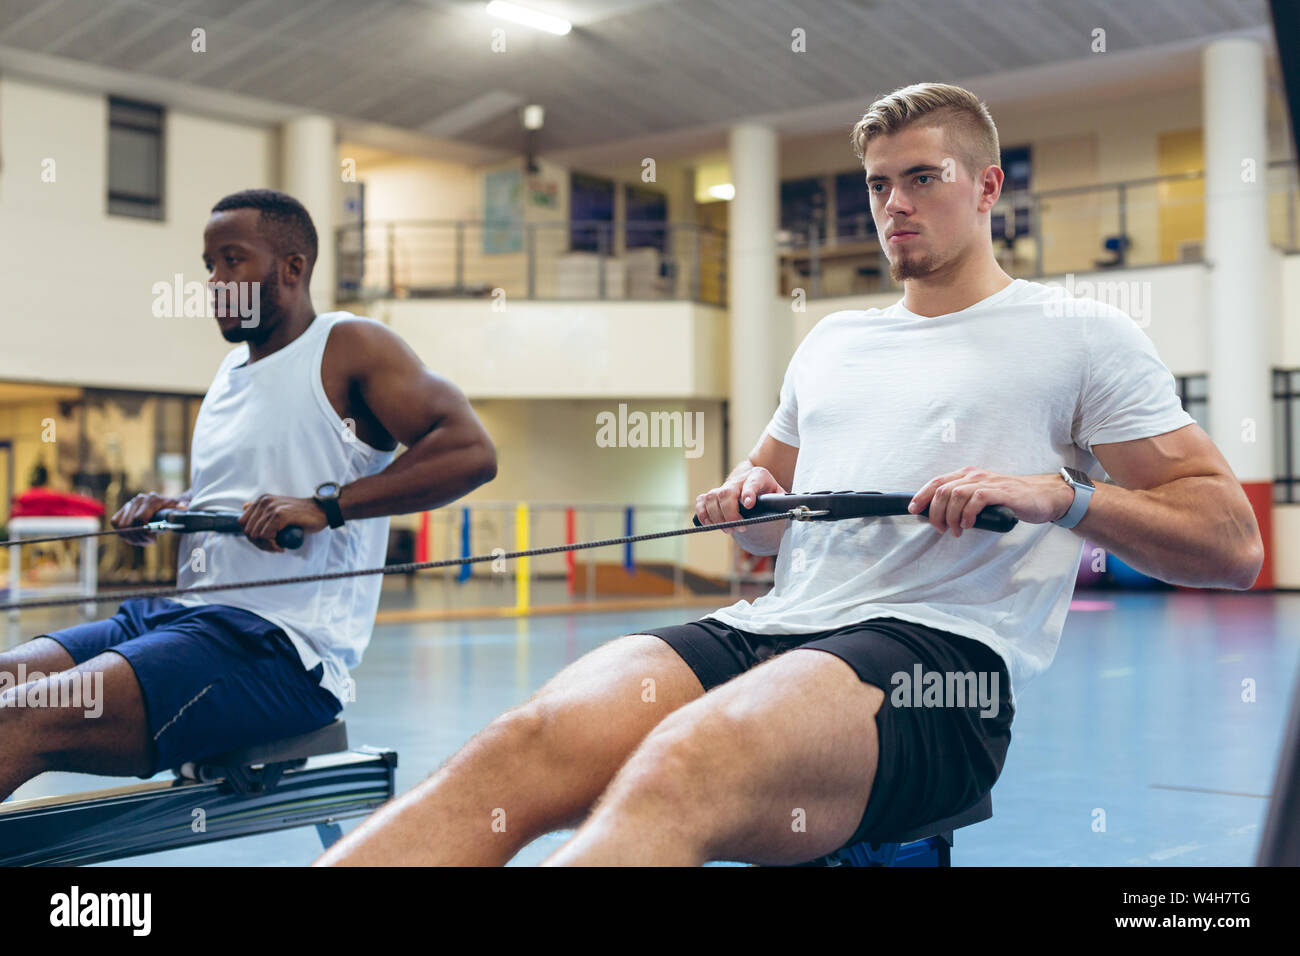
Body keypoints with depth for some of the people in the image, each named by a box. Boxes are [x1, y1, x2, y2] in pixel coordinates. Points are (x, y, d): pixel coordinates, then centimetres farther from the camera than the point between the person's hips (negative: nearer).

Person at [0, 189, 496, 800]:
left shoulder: (350, 348, -2)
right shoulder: (232, 371, 22)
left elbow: (471, 452, -16)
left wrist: (325, 504, -21)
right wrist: (165, 510, 12)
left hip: (284, 646, -9)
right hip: (177, 613, 9)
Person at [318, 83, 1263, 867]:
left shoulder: (1081, 333, 12)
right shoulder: (833, 340, 29)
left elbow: (1234, 542, 5)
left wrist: (1059, 492, -11)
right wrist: (743, 493, 12)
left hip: (936, 654, -5)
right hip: (767, 625, 6)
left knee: (675, 773, -38)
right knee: (520, 747, -26)